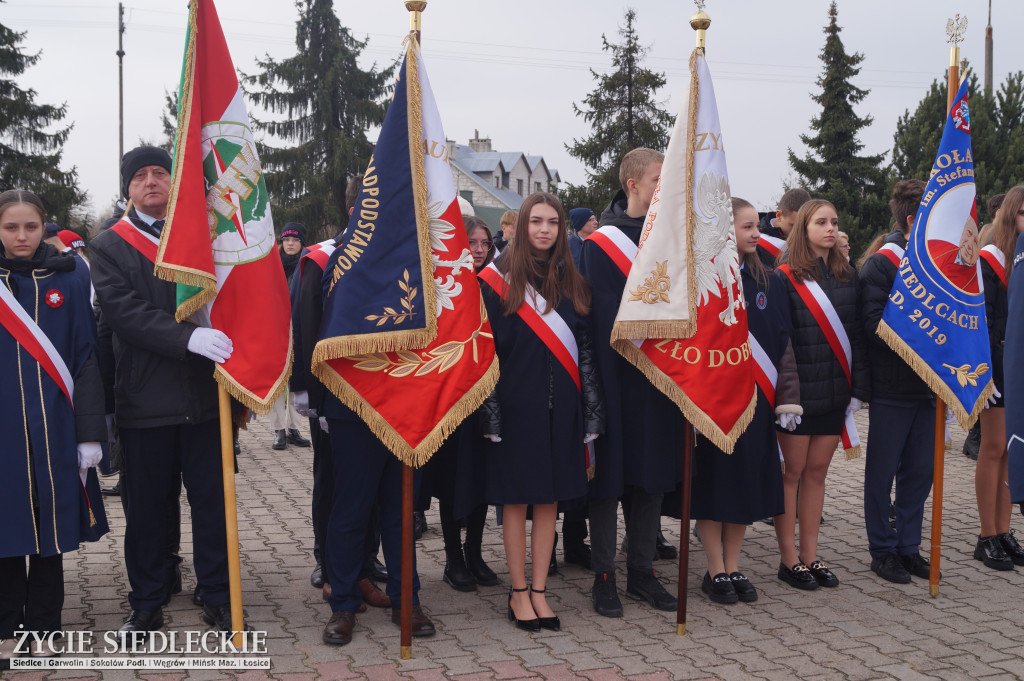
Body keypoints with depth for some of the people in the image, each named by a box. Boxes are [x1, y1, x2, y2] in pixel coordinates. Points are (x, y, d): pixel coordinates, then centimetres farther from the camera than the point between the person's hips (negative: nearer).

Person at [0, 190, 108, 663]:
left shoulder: (66, 284, 2)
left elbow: (86, 360, 2)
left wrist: (90, 432, -4)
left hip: (54, 432, 0)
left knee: (51, 532, 8)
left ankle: (43, 629, 22)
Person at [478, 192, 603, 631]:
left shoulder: (571, 282, 11)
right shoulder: (499, 278, -1)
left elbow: (584, 347, 10)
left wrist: (589, 411, 4)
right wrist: (491, 408, -12)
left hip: (560, 404, 4)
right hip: (516, 401, -4)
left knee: (549, 497, 7)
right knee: (516, 498, 2)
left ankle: (539, 590, 16)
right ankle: (518, 592, 14)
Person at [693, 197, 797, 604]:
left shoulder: (768, 282, 10)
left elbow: (782, 342, 10)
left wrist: (787, 398, 3)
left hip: (755, 399, 5)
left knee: (746, 482, 9)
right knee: (714, 480, 2)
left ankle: (732, 567, 20)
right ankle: (716, 571, 14)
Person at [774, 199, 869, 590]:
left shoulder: (848, 278, 10)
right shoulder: (785, 279, -7)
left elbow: (857, 337, 9)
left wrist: (859, 389, 3)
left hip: (834, 394, 5)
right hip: (797, 393, -5)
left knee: (817, 472, 12)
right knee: (792, 473, 4)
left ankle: (809, 555, 21)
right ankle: (789, 559, 13)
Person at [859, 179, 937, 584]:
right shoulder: (881, 264, -8)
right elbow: (874, 323, -17)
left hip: (930, 384, 6)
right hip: (892, 386, -6)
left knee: (920, 471, 11)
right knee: (883, 470, 4)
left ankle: (908, 546, 22)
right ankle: (883, 550, 15)